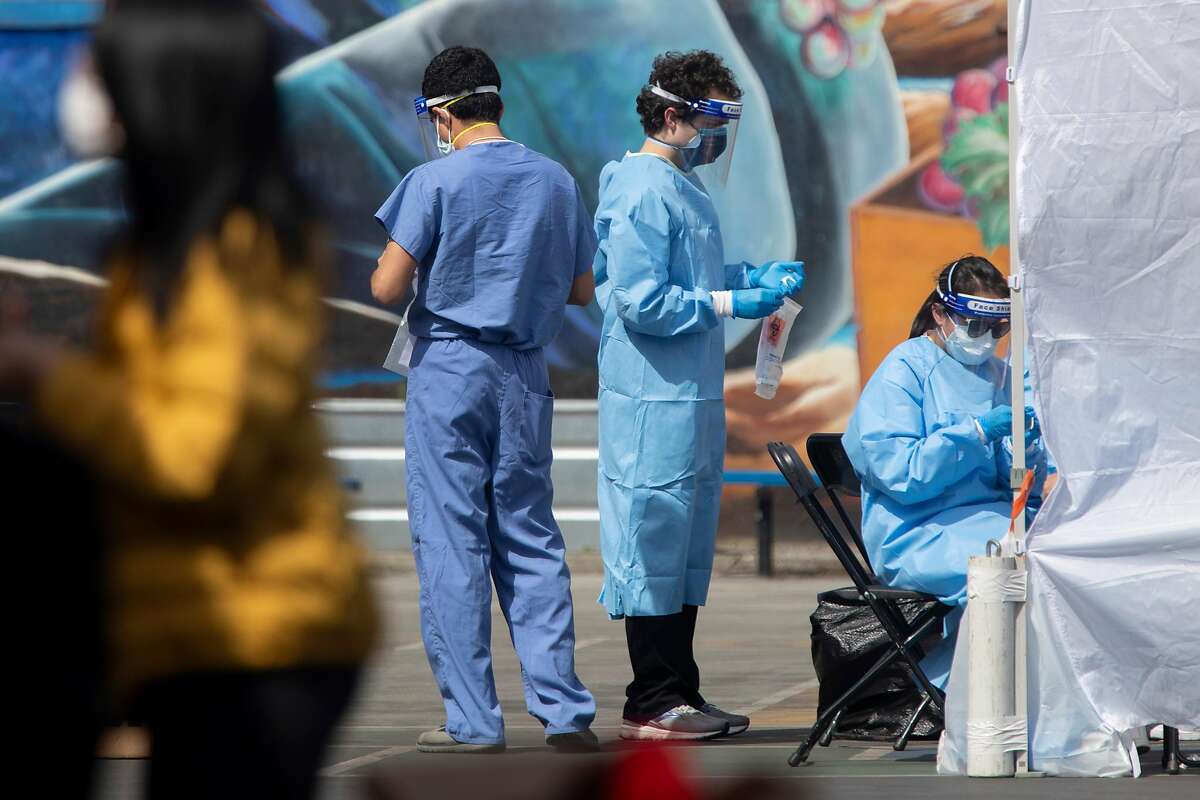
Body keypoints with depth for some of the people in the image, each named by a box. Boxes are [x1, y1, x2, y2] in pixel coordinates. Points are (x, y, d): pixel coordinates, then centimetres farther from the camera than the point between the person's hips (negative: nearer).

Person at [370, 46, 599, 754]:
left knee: (451, 542, 0)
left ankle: (473, 721, -1)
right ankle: (564, 712, 3)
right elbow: (582, 289, 13)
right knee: (531, 539, 9)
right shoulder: (557, 182, 6)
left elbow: (387, 289, -11)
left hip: (449, 370, -4)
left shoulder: (436, 182, -10)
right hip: (525, 375, 4)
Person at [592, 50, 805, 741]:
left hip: (693, 394, 11)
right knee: (655, 537, -5)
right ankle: (654, 703, -2)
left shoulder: (684, 186, 16)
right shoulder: (644, 192, -15)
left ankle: (680, 695, 20)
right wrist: (728, 303, -17)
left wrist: (753, 276, 12)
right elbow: (641, 301, -20)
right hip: (655, 399, -11)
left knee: (687, 545, 14)